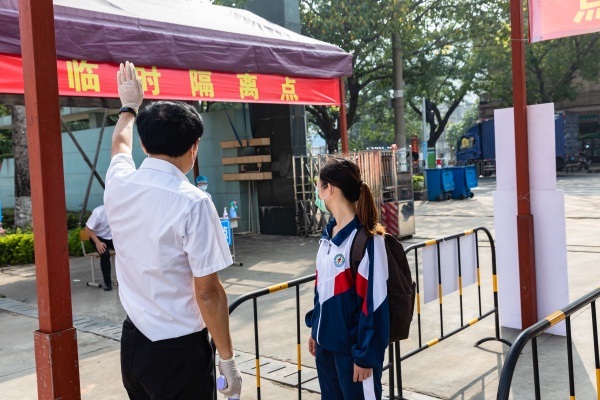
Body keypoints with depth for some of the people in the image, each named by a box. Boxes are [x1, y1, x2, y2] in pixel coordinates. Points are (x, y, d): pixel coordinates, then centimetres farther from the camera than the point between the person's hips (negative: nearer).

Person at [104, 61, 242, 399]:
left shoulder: (119, 185, -2)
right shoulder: (193, 203, -20)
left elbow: (120, 145, 22)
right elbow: (208, 292, -18)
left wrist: (130, 106, 41)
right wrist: (227, 359, -7)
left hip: (132, 342, 7)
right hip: (178, 349, -6)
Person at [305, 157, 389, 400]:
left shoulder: (367, 239, -20)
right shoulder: (329, 233, 5)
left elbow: (374, 302, -19)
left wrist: (366, 355, -17)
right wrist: (315, 330, 16)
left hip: (352, 347, -8)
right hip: (326, 342, 8)